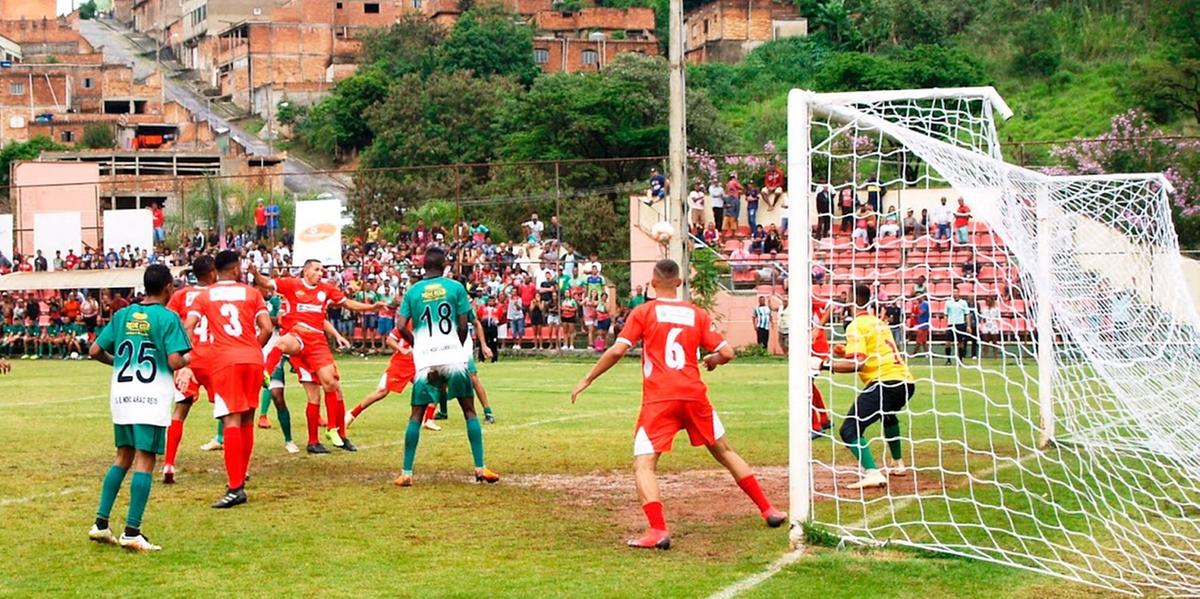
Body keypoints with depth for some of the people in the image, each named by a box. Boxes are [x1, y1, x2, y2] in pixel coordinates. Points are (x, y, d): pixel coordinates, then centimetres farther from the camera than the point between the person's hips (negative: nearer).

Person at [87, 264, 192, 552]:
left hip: (121, 394, 6)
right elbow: (175, 361, -16)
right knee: (144, 461, -3)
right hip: (152, 397, -6)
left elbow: (95, 351, 8)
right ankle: (131, 532, -6)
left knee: (123, 457, 17)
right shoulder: (168, 318, -7)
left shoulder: (122, 315, 9)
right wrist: (187, 361, 6)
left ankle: (101, 523, 14)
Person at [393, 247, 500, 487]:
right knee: (469, 411, 8)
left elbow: (401, 326, -1)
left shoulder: (412, 291, 5)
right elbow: (463, 326, -1)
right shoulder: (455, 287, 2)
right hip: (453, 358, -1)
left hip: (425, 360, 1)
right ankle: (480, 468, 2)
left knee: (416, 415, 7)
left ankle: (406, 473, 2)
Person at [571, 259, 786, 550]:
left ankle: (658, 530, -24)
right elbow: (726, 353, 7)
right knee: (724, 451, 21)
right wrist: (712, 360, 30)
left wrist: (587, 380, 4)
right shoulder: (697, 314, 12)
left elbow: (617, 351, -7)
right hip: (694, 395, 4)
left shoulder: (643, 312, 3)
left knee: (644, 465, -4)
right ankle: (768, 510, 27)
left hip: (659, 399, -4)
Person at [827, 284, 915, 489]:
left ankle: (872, 473, -31)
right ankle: (898, 464, 48)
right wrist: (847, 354, 24)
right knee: (888, 415, 40)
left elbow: (857, 364, -14)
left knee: (849, 430, -11)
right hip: (906, 381, 9)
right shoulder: (879, 322, 22)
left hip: (885, 383, -9)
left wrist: (827, 365, -7)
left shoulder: (857, 326, -3)